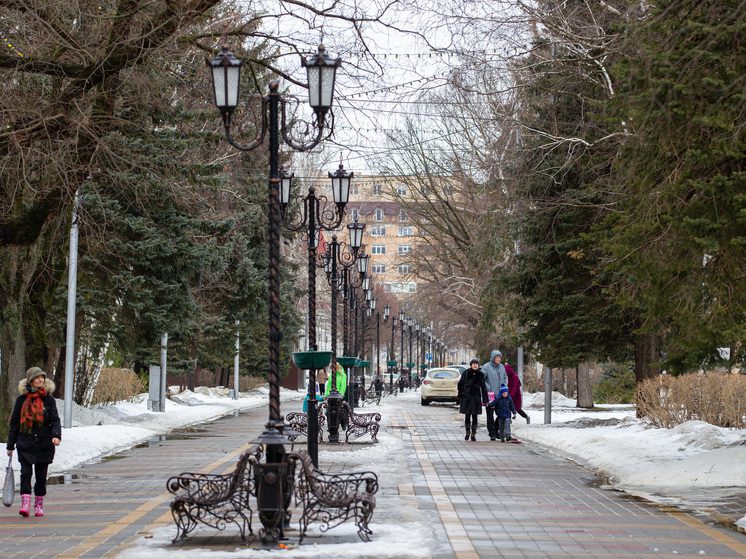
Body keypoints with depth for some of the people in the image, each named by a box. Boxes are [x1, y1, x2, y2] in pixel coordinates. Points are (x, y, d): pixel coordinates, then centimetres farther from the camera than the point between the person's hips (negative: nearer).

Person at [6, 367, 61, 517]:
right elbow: (14, 422, 8)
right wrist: (11, 445, 8)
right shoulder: (22, 399, 3)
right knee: (26, 473, -11)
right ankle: (25, 505, -14)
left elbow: (55, 420, -2)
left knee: (41, 475, 7)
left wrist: (56, 435, -21)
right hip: (25, 443, -1)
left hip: (44, 444, 1)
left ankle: (39, 505, 19)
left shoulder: (48, 399, 2)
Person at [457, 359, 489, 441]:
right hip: (466, 397, 0)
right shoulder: (466, 373, -1)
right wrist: (460, 395, -1)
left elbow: (483, 388, 2)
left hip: (476, 398, 0)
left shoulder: (480, 374, 1)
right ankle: (467, 433, 19)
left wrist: (485, 400, -2)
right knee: (467, 416, 5)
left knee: (474, 416, 1)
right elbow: (460, 384, 4)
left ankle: (473, 434, 7)